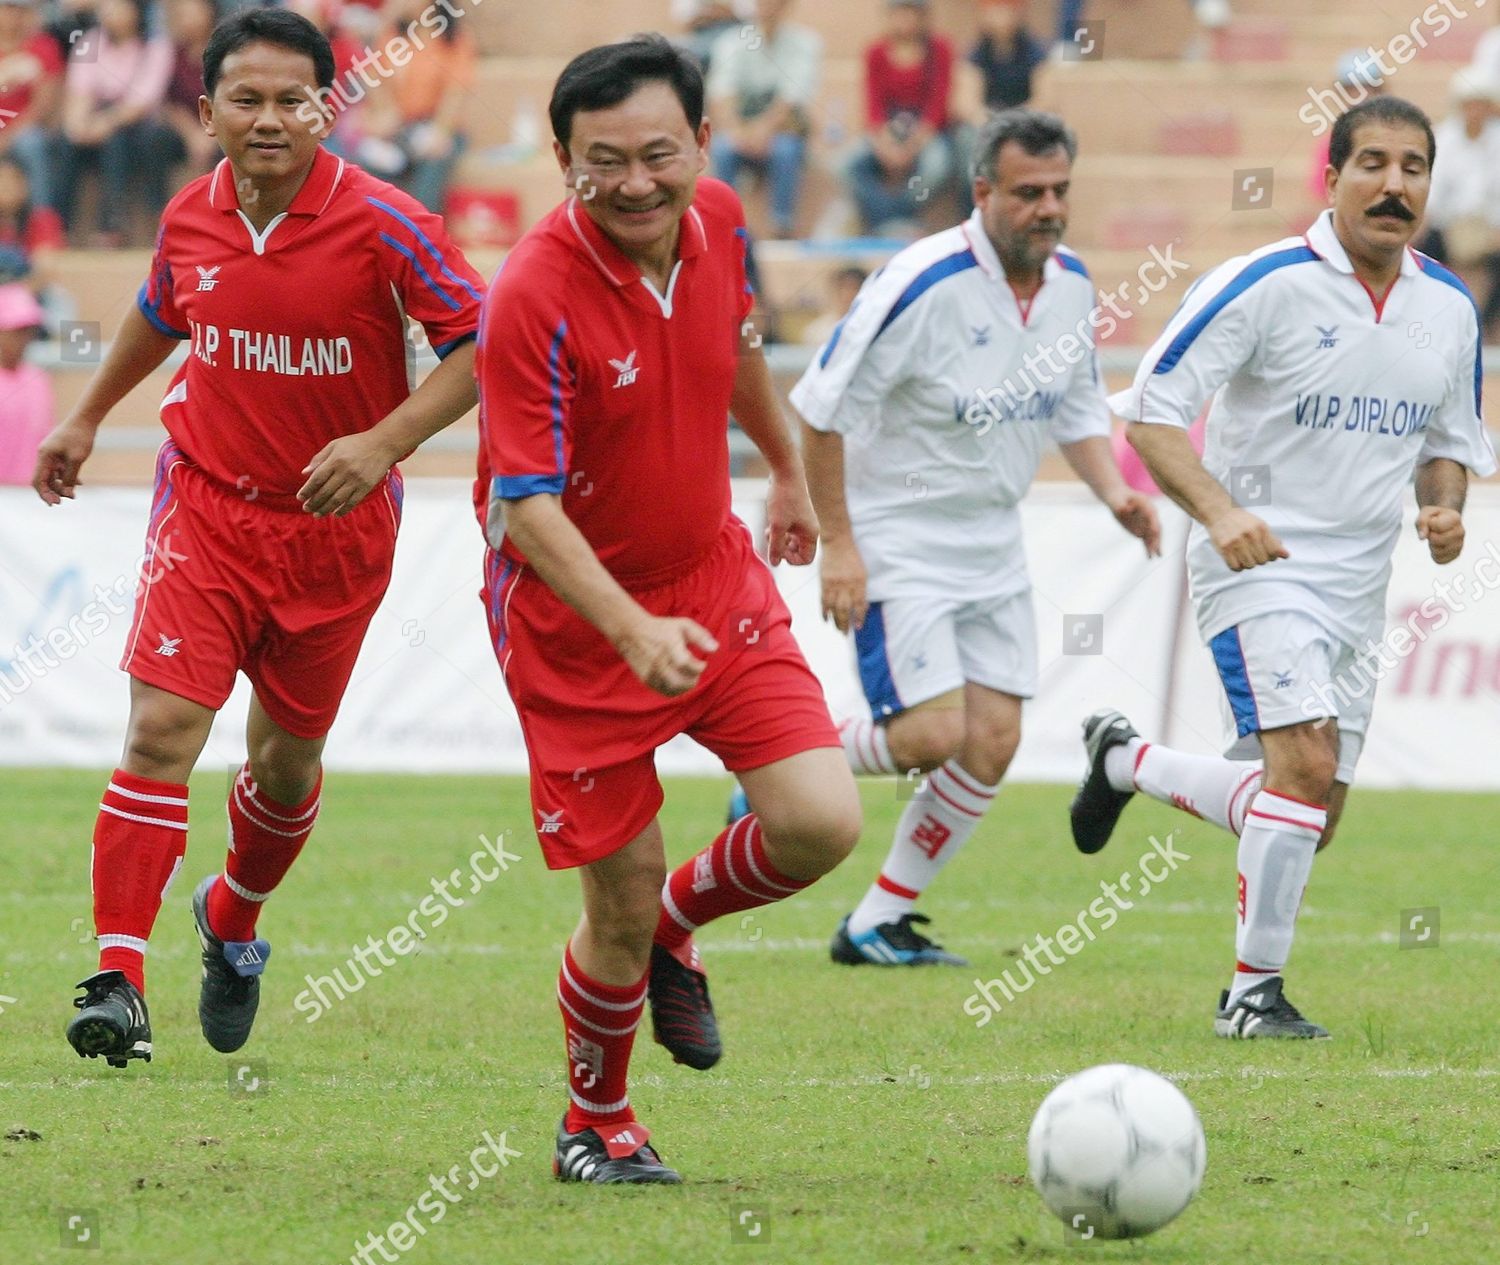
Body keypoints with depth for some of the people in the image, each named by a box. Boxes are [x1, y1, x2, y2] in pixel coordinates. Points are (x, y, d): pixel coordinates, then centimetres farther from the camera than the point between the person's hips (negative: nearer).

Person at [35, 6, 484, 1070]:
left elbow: (481, 344, -14)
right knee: (162, 728, -16)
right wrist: (87, 417, 30)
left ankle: (234, 923, 43)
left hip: (335, 530, -1)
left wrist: (384, 443, -26)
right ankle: (119, 979, -17)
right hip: (206, 504, 1)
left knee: (288, 755, 13)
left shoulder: (382, 225, -15)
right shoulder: (192, 219, -2)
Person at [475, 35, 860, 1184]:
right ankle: (597, 1123, 28)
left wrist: (788, 468, 30)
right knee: (621, 907, 0)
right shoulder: (533, 299, -26)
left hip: (716, 578, 5)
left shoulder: (717, 223, -6)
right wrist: (631, 631, -37)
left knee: (821, 824, -11)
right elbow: (525, 506, -25)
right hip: (575, 621, -5)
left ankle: (676, 923, 22)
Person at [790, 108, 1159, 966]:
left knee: (992, 744, 1)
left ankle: (878, 924, 13)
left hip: (993, 552, 7)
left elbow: (1078, 408, 16)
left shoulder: (1072, 284, 0)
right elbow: (822, 408, -17)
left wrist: (1114, 490, -3)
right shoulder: (923, 285, -22)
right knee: (931, 732, -16)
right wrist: (839, 545, -17)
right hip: (898, 542, -7)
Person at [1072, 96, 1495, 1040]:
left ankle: (1127, 760, 35)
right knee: (1307, 762, -23)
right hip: (1258, 569, -7)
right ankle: (1254, 992, -10)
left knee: (1312, 819, 10)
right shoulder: (1265, 285, -13)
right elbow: (1152, 412, -13)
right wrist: (1220, 511, -27)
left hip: (1357, 591, 7)